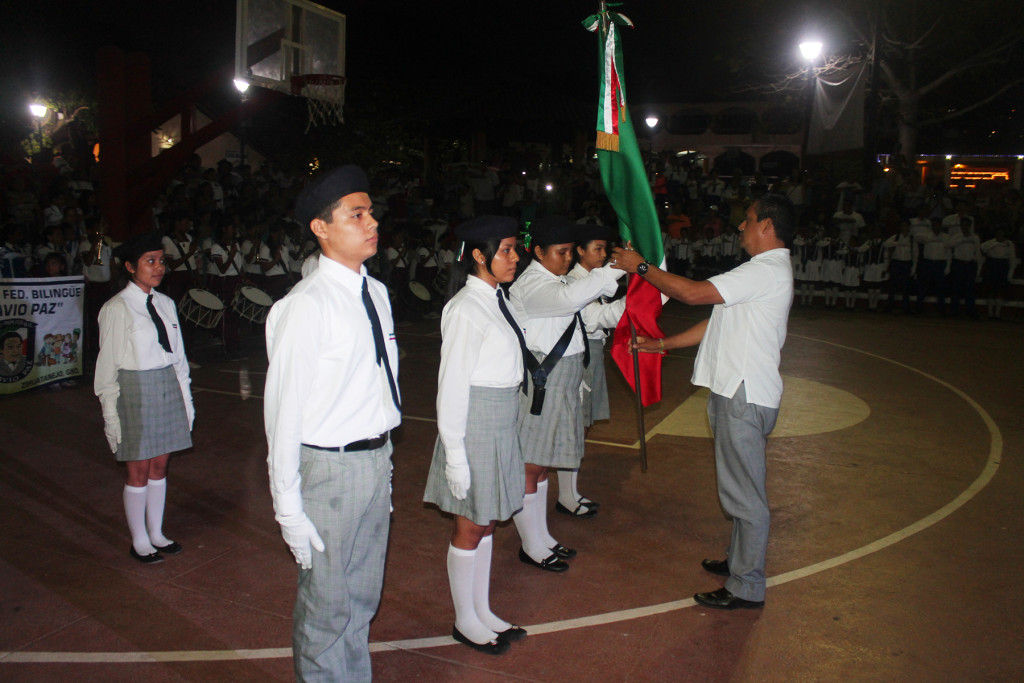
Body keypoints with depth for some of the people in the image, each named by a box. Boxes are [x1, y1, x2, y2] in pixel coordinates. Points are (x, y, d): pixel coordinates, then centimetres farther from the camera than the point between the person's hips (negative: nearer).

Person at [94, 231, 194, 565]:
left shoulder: (165, 303, 7)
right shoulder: (117, 309, -10)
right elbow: (107, 365, -8)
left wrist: (186, 398, 12)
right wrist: (110, 414, -9)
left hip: (167, 389, 5)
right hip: (135, 391, -5)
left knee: (160, 466, 14)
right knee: (138, 472, 5)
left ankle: (156, 534, 28)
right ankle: (139, 542, 20)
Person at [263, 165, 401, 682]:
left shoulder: (376, 293, 7)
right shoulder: (306, 305, -17)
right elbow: (283, 408, -16)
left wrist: (384, 456, 14)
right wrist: (289, 506, -14)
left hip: (377, 460, 7)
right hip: (330, 467, -7)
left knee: (363, 598, 22)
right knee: (327, 605, 7)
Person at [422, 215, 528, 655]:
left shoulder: (496, 300, 8)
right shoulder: (466, 309, -18)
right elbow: (452, 385, -18)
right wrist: (455, 453, -17)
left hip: (503, 422, 8)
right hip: (476, 424, -8)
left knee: (488, 522, 19)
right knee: (471, 527, 7)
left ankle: (483, 612, 34)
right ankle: (465, 621, 25)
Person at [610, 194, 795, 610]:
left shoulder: (768, 270, -16)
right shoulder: (764, 270, 19)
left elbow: (694, 293, -22)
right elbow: (718, 322, 20)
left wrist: (642, 267, -11)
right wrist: (662, 344, 19)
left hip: (745, 396, -11)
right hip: (735, 389, 11)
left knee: (744, 491, -2)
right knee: (740, 486, 21)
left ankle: (747, 587, 8)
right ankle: (740, 560, 36)